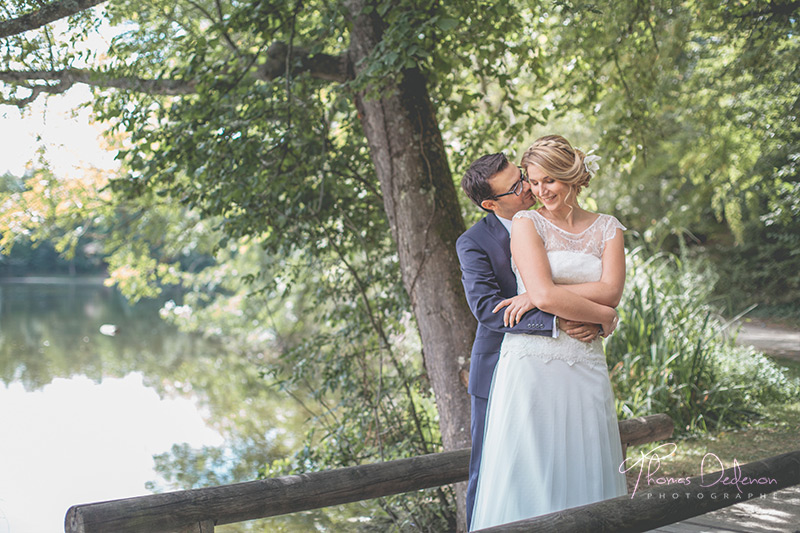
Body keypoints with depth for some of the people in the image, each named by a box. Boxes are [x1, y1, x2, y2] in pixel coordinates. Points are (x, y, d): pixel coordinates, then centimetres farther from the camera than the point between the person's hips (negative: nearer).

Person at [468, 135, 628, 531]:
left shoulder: (608, 229, 12)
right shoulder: (527, 224, 1)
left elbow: (610, 291, -5)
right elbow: (545, 295, -12)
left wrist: (538, 295, -11)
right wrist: (603, 315, -3)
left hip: (585, 367, 3)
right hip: (531, 361, -3)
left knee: (584, 471, 6)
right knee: (527, 469, -1)